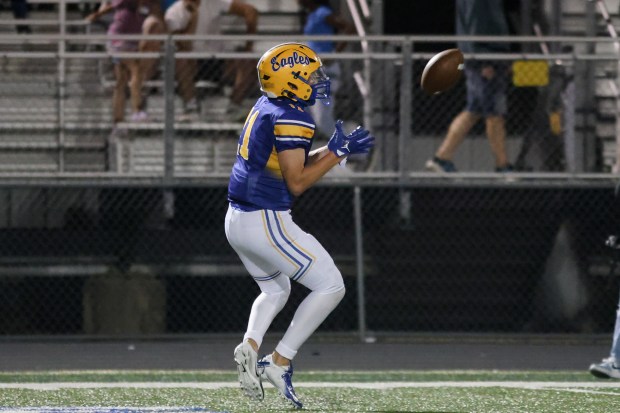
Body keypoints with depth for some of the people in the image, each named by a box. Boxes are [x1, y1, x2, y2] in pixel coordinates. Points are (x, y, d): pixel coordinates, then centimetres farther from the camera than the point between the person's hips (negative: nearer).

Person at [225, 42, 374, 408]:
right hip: (267, 222, -9)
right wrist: (337, 153, -10)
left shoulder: (266, 106, 12)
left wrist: (339, 147, 13)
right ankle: (280, 362, -3)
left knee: (276, 290, 29)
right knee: (331, 287, 1)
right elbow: (296, 183, -16)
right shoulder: (291, 118, -16)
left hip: (238, 220, 9)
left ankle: (250, 345, 2)